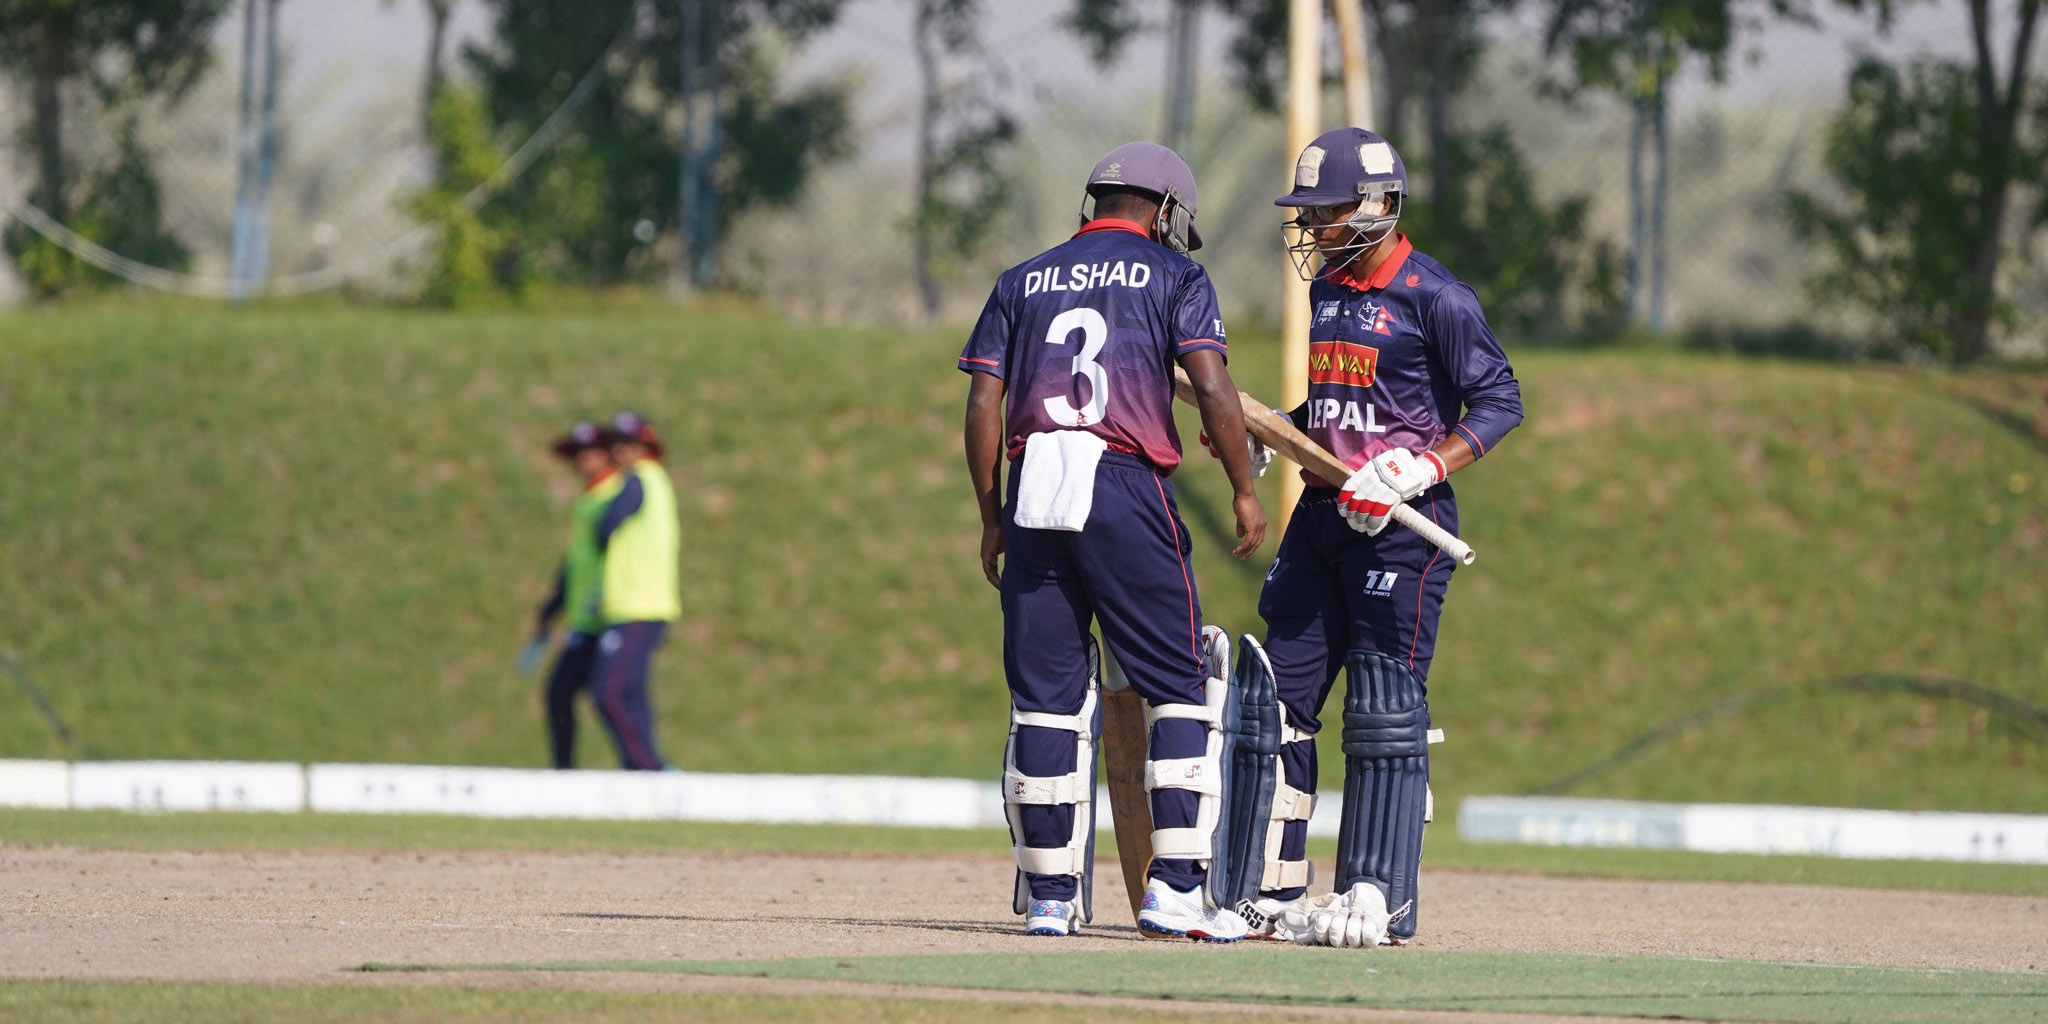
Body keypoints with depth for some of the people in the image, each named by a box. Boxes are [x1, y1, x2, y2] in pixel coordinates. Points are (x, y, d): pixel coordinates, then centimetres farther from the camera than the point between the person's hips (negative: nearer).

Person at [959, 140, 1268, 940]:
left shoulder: (1023, 281, 18)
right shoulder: (1172, 274, 8)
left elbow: (983, 404, 11)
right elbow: (1211, 385, -5)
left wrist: (992, 521, 15)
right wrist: (1243, 490, 1)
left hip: (1031, 493, 4)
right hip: (1126, 491, -4)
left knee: (1044, 696, 6)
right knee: (1182, 687, 1)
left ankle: (1049, 895, 4)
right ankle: (1175, 884, -9)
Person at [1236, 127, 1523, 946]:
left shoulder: (1435, 296, -10)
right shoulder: (1328, 289, 14)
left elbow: (1498, 402, -12)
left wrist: (1420, 470, -22)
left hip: (1403, 523, -8)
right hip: (1323, 511, 8)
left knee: (1386, 707, -8)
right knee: (1281, 693, 6)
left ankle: (1379, 896, -6)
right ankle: (1270, 886, 11)